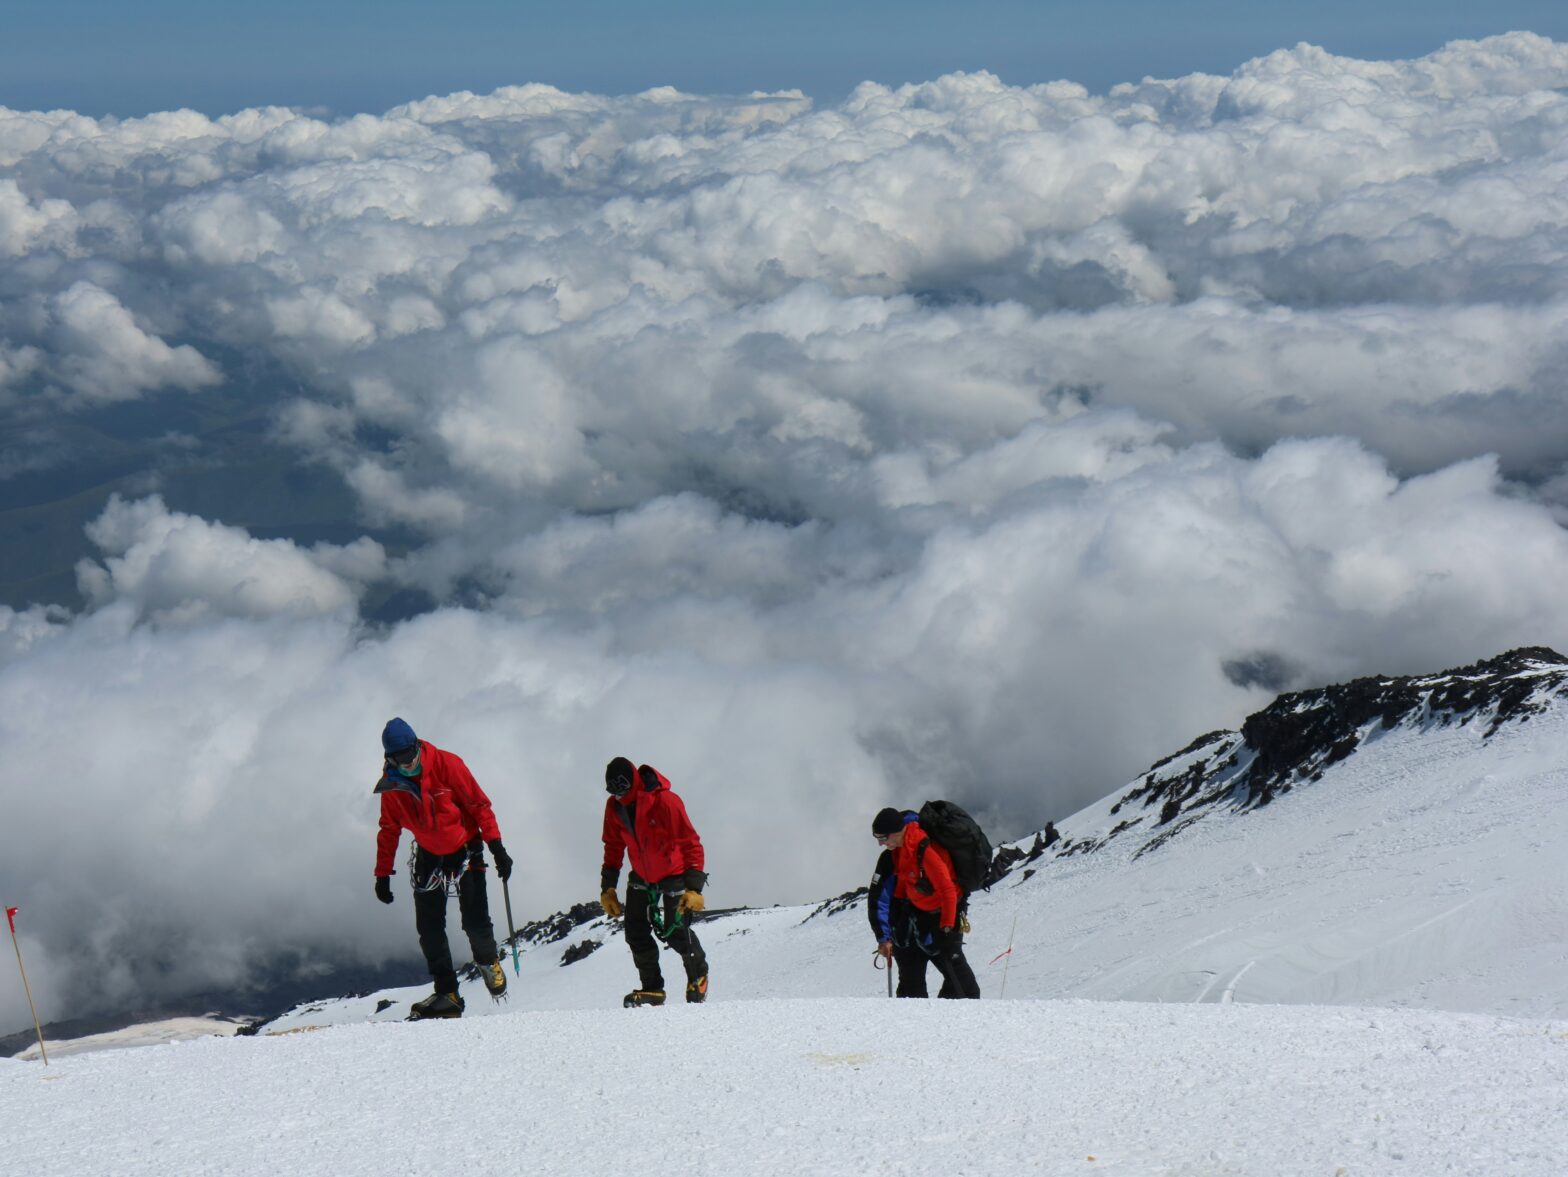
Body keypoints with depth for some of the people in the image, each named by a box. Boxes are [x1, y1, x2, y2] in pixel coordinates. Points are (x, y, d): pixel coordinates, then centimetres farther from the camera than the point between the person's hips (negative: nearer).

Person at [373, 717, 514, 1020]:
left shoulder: (446, 764, -18)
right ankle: (446, 994, 3)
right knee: (429, 929, -5)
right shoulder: (391, 786, -6)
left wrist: (496, 846, -17)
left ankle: (488, 960, 22)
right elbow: (389, 830, 7)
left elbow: (479, 804, -13)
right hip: (429, 856, 4)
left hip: (465, 849, -4)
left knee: (475, 921, -11)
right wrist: (383, 873, 6)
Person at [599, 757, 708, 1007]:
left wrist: (694, 887, -29)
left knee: (675, 932, -6)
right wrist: (607, 888, 3)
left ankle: (698, 973, 23)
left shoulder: (665, 801, -28)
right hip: (641, 876, 5)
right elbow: (613, 848, 5)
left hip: (674, 873, -5)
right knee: (635, 932, -5)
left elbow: (691, 844, -25)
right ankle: (651, 988, 8)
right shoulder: (614, 806, -10)